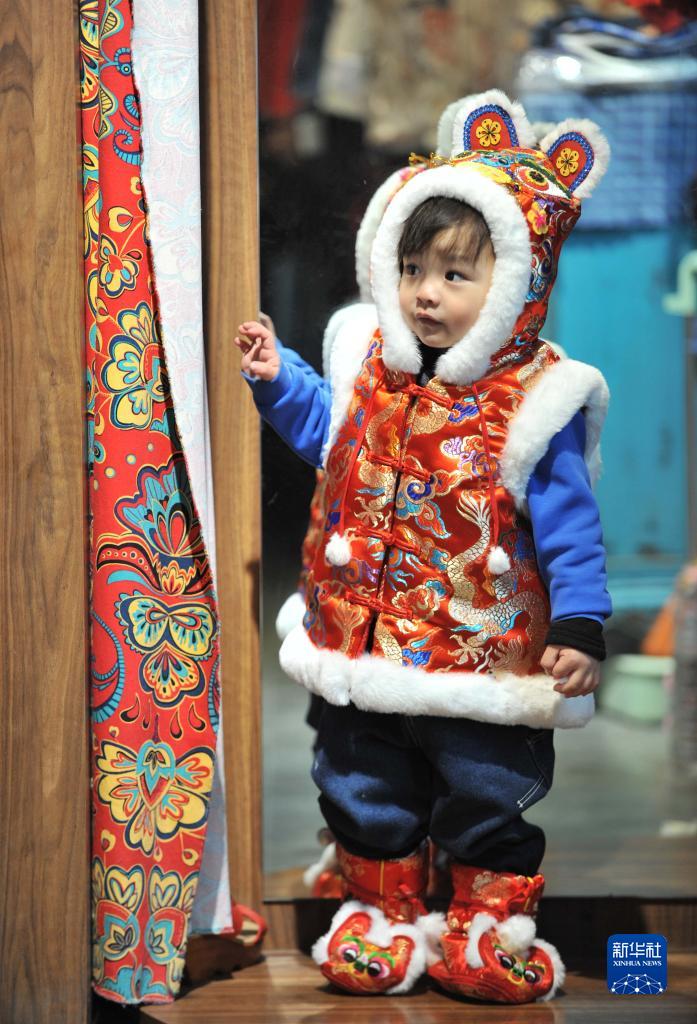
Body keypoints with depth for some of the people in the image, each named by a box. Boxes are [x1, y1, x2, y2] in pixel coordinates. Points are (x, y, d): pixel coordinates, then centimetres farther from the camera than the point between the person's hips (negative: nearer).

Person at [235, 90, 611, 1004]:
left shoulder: (536, 401, -15)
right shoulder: (373, 371, 0)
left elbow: (569, 528, -13)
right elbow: (329, 437, 22)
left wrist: (580, 626, -19)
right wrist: (277, 380, 11)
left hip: (484, 659, -5)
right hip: (364, 650, 5)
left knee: (488, 801, 11)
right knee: (365, 795, 17)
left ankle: (490, 926, 29)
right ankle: (382, 913, 35)